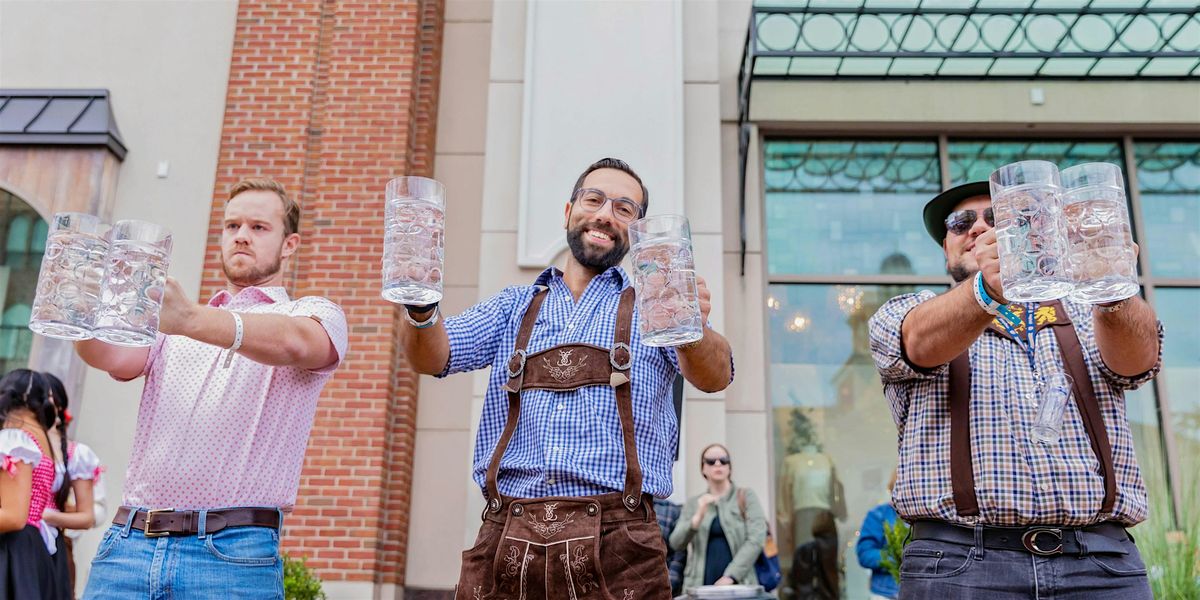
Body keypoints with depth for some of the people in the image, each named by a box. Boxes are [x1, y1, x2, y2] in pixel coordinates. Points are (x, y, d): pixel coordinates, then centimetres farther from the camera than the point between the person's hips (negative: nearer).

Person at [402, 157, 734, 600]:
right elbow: (434, 356, 2)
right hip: (505, 543, 2)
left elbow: (714, 377, -9)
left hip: (615, 546, -1)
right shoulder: (513, 307, 16)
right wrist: (422, 310, -21)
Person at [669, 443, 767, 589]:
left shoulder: (746, 496, 7)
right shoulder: (693, 503, 13)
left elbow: (756, 539, -4)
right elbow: (676, 543, 3)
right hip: (700, 585, 2)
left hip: (739, 584, -1)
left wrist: (731, 576, -13)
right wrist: (698, 517, -13)